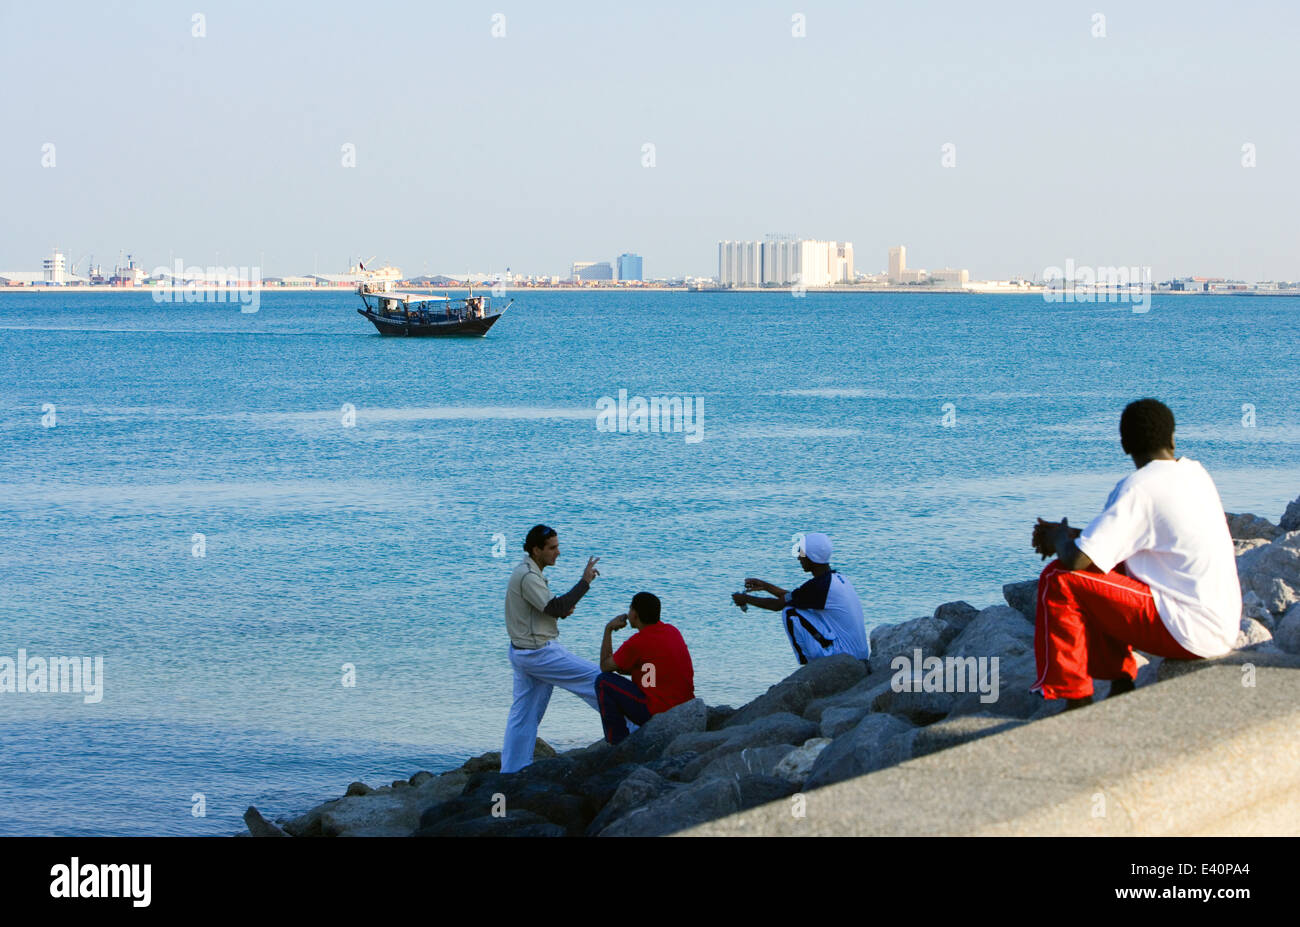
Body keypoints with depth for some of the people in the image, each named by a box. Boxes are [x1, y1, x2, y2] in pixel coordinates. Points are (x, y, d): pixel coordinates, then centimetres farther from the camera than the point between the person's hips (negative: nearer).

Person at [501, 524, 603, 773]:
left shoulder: (527, 572, 14)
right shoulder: (527, 577, -19)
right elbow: (555, 608, -25)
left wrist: (561, 609, 1)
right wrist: (585, 581, -22)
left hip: (523, 651, 10)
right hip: (539, 652, -10)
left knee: (523, 714, 10)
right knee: (595, 677, -2)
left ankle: (511, 771, 11)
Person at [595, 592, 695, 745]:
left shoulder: (637, 642, -14)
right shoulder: (673, 631, 10)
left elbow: (605, 666, 0)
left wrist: (608, 629, 7)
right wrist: (627, 668, 15)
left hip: (658, 714, -8)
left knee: (603, 682, 0)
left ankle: (618, 744, 2)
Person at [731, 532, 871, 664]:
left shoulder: (818, 586, -18)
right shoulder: (837, 578, 9)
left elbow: (778, 605, -5)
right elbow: (793, 597, 23)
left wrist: (745, 599, 9)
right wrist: (766, 586, 28)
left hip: (844, 655, -9)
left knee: (790, 612, -9)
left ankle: (807, 662, 1)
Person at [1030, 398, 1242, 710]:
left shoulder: (1138, 489, -16)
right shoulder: (1194, 472, 10)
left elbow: (1076, 559, -21)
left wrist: (1060, 538, 2)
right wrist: (1073, 534, 13)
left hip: (1191, 632, -9)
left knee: (1058, 579, -9)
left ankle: (1078, 705, -4)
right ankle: (1121, 687, 19)